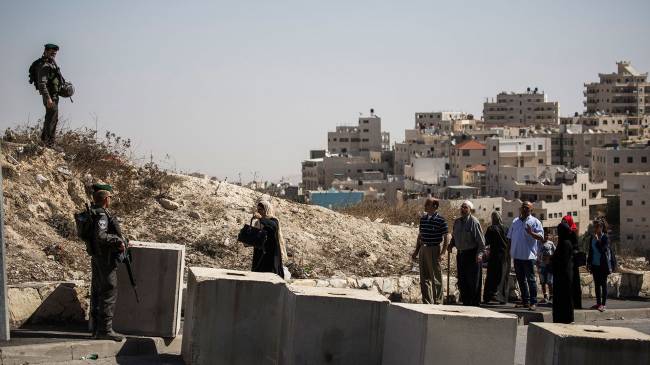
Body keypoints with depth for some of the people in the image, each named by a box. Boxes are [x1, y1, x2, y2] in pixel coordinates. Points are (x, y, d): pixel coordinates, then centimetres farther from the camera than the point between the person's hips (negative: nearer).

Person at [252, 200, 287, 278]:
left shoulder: (273, 220, -6)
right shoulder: (258, 223, 15)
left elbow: (273, 226, -31)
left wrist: (261, 218, -41)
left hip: (270, 255, -7)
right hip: (259, 255, 7)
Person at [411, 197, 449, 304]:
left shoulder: (440, 220, -9)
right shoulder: (423, 219, 10)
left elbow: (446, 238, -8)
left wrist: (442, 253, -15)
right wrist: (416, 251, 18)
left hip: (434, 250, -7)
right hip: (423, 249, 7)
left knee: (436, 279, 0)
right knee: (424, 279, 9)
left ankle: (437, 302, 7)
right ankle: (427, 302, 17)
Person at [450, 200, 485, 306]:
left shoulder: (474, 222, -10)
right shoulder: (457, 222, 11)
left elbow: (481, 240, -13)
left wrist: (480, 253, -21)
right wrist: (451, 245, 8)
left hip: (472, 254, -7)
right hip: (460, 254, 7)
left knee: (473, 283, -3)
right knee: (462, 282, 10)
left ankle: (475, 304, 3)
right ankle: (465, 303, 19)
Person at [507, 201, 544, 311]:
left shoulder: (535, 222, -2)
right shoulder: (515, 221, 14)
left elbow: (540, 237, -13)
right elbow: (510, 237, 19)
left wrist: (531, 233, -29)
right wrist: (510, 251, 13)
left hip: (528, 255, -6)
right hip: (517, 255, 6)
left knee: (530, 279, -6)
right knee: (521, 279, 12)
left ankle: (533, 302, -4)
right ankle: (525, 301, 21)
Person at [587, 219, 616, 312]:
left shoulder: (605, 237, -10)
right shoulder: (592, 237, 7)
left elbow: (602, 249, -19)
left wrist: (597, 240, -19)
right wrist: (588, 263, 11)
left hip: (603, 265, -6)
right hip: (595, 264, 6)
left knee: (603, 284, 0)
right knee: (597, 284, 11)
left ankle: (603, 304, 3)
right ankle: (598, 303, 18)